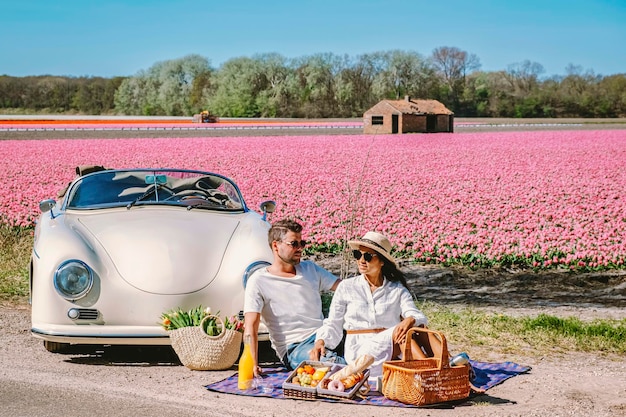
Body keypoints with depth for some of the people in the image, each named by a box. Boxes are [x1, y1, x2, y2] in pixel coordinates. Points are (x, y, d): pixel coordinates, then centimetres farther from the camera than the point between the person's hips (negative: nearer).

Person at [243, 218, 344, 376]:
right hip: (294, 348, -6)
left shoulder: (310, 269, 18)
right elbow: (250, 327, -8)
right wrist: (253, 365, -21)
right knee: (334, 362, -36)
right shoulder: (259, 281, 0)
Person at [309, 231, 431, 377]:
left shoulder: (397, 290, 12)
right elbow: (333, 325, 11)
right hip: (359, 352, -2)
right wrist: (320, 342, -11)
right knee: (400, 332, -30)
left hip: (392, 351, 2)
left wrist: (411, 320, -29)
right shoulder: (346, 287, 11)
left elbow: (418, 315, -3)